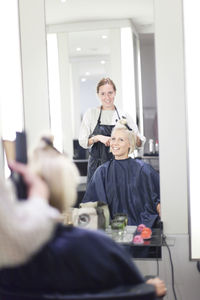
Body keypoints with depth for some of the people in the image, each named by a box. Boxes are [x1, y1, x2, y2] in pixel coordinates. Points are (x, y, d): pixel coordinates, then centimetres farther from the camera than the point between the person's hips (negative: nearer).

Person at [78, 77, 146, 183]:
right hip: (97, 166, -1)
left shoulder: (124, 116, 8)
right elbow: (82, 141, 1)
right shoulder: (91, 114, 5)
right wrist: (98, 138, -16)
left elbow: (140, 143, 6)